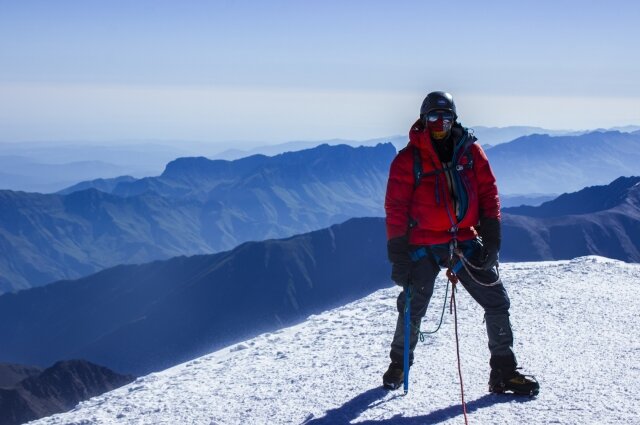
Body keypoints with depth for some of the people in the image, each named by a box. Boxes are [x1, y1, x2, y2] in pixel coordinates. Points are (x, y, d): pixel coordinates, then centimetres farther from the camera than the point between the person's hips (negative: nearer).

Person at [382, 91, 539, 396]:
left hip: (466, 241, 3)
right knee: (413, 309, 3)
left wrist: (491, 236, -2)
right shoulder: (408, 159, -1)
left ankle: (504, 372, 10)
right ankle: (399, 365, 26)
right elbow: (396, 208, -4)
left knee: (496, 301, 0)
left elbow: (488, 192, 7)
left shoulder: (470, 151, 6)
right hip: (423, 246, -2)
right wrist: (398, 253, -10)